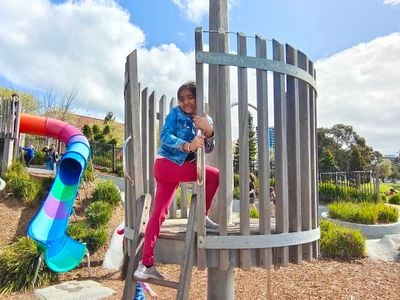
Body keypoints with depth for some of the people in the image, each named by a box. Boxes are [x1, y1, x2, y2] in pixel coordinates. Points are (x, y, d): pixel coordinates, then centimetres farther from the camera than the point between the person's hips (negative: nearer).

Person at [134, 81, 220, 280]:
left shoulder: (205, 120, 10)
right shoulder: (175, 113, -4)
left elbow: (208, 149, -2)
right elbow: (165, 137, -15)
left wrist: (208, 130, -22)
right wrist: (188, 146, -31)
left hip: (179, 167, 6)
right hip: (166, 164, -6)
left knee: (159, 212, 5)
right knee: (214, 175, -17)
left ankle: (146, 264, 9)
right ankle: (201, 217, -4)